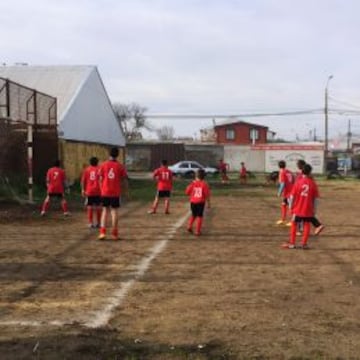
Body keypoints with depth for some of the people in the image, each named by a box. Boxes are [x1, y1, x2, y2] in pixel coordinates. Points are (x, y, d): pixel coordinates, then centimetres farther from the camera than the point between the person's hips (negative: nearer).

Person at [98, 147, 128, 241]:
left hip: (105, 192, 1)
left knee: (105, 210, 9)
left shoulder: (103, 165, 1)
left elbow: (101, 179, 3)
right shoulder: (120, 166, -2)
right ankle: (114, 234, 7)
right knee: (114, 211, 5)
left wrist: (102, 190, 14)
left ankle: (102, 232, -2)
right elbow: (124, 180, 0)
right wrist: (126, 189, 12)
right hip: (116, 192, -1)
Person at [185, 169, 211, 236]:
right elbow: (207, 195, -9)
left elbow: (187, 192, 1)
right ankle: (197, 231, 5)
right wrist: (208, 203, 0)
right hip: (201, 202, -2)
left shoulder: (193, 183, -4)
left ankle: (189, 226, 4)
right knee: (199, 216, 6)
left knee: (193, 215, 22)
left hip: (193, 202, 2)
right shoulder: (204, 184, -9)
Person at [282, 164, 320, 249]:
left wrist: (291, 206, 6)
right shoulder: (313, 183, -4)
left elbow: (292, 196, -5)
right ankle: (304, 244, 11)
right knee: (306, 225, 9)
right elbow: (315, 198, 0)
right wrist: (314, 209, 9)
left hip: (298, 209, -1)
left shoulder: (298, 182, -7)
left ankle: (292, 243, 13)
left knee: (294, 224, 11)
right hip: (308, 210, 1)